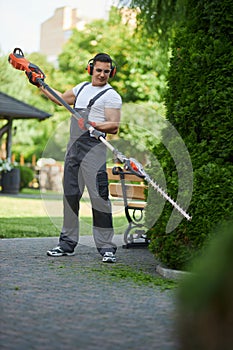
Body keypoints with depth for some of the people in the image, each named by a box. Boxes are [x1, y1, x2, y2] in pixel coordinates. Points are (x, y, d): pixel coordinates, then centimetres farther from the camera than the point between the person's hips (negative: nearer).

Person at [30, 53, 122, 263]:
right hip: (73, 147, 7)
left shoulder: (111, 96, -2)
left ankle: (106, 247, -8)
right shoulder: (82, 88, 20)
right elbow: (62, 99, 34)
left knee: (99, 196, -12)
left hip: (93, 148, -7)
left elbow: (114, 127, -10)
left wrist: (95, 125, -26)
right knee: (70, 194, 9)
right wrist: (41, 84, 34)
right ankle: (68, 243, 17)